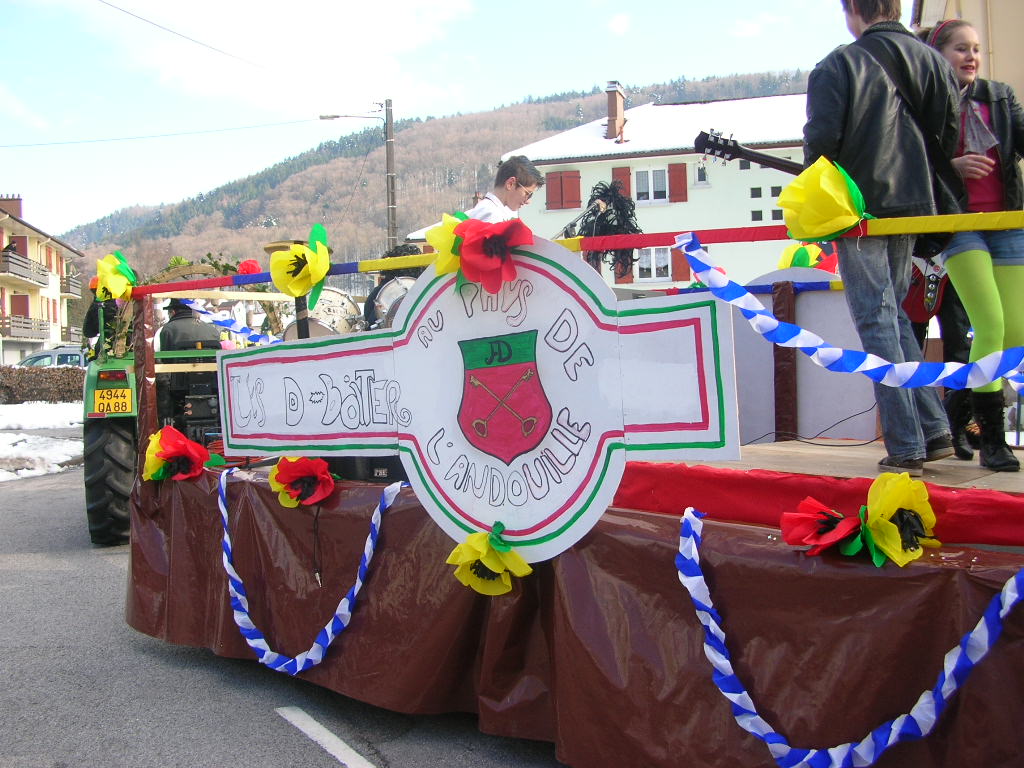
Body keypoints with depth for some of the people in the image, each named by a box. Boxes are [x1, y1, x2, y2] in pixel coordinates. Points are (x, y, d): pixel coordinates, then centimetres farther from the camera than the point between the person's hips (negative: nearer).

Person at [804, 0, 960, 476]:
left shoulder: (839, 65, -8)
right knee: (896, 316, 18)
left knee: (877, 323, -2)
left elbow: (820, 139, -14)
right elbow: (949, 137, 9)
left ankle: (906, 448, -4)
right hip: (912, 206, 6)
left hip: (859, 209, -6)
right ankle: (934, 430, 14)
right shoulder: (932, 63, 8)